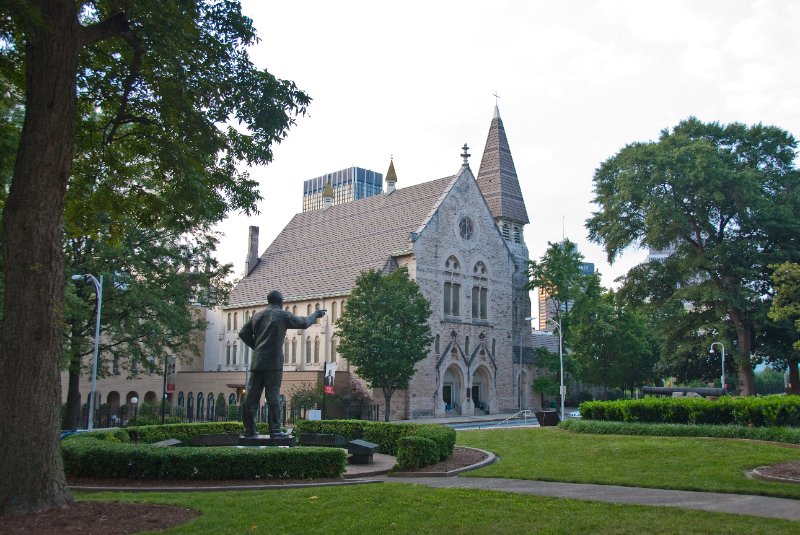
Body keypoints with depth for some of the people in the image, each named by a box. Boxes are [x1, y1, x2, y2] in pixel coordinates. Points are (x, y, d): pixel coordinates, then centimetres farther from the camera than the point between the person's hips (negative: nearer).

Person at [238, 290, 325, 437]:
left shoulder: (257, 316, 14)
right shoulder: (283, 315, -1)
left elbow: (243, 333, 13)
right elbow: (303, 323, 1)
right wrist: (315, 315, 17)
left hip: (257, 362, 5)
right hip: (273, 363, -5)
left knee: (251, 396, 6)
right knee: (273, 397, -3)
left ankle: (249, 429, 9)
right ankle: (275, 430, -2)